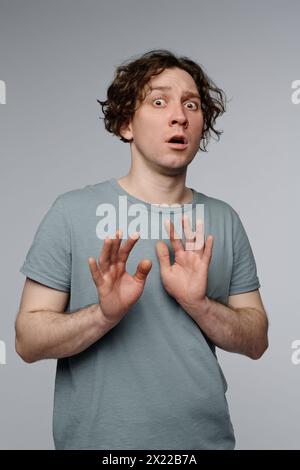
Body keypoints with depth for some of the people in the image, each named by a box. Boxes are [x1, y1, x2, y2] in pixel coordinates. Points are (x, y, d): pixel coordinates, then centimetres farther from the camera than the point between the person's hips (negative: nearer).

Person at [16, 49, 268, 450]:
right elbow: (28, 341, -10)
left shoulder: (224, 220, -1)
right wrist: (105, 313, -27)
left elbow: (256, 341, 0)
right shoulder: (72, 212, -10)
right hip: (97, 438, -2)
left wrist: (198, 304, -18)